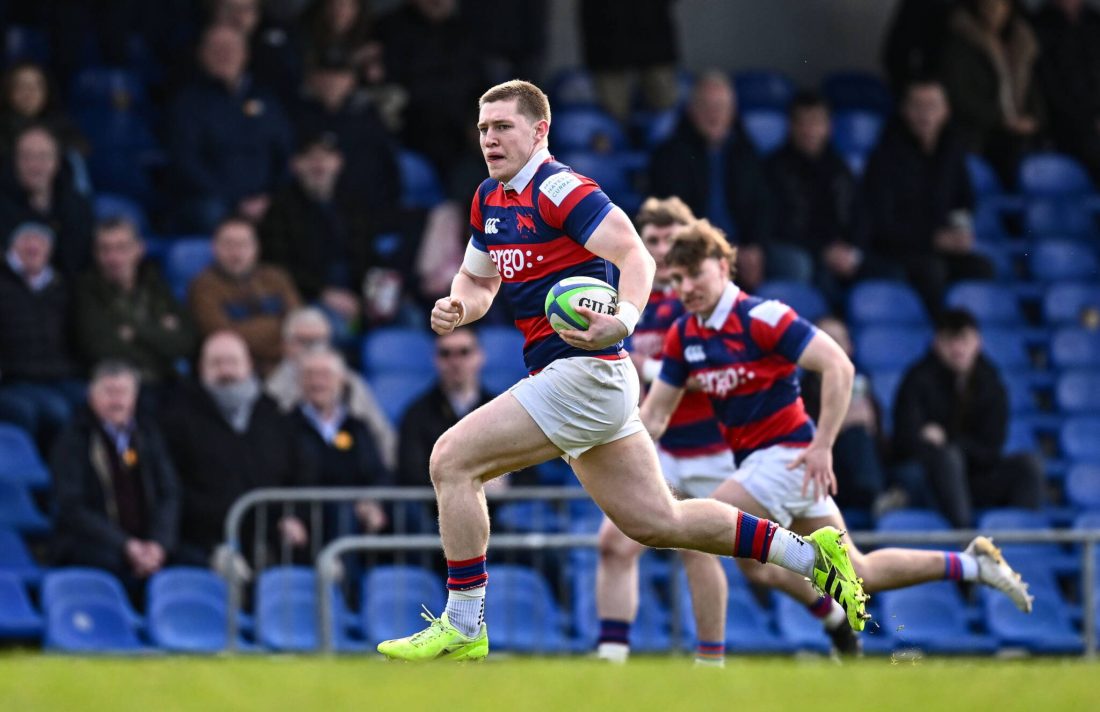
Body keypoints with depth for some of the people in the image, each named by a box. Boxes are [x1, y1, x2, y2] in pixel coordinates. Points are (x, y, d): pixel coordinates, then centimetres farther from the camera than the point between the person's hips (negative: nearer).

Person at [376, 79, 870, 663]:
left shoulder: (558, 188, -14)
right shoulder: (489, 199, 15)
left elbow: (635, 255, -22)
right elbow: (478, 279, 28)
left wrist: (622, 320, -41)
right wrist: (456, 306, 4)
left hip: (584, 370, -10)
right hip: (590, 383, 10)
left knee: (451, 461, -14)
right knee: (656, 523, 13)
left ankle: (462, 627, -9)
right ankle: (810, 554, 20)